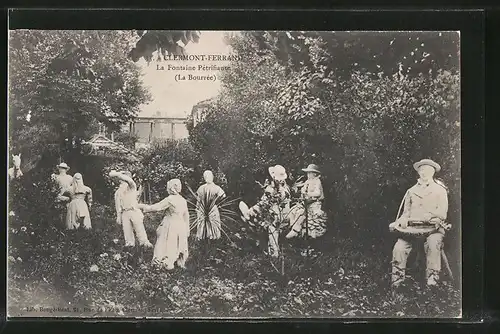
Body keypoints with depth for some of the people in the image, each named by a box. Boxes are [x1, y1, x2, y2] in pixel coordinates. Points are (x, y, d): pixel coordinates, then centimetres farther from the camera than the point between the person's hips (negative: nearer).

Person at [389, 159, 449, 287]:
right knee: (399, 248, -24)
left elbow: (442, 214, 5)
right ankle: (396, 281, -16)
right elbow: (406, 213, 22)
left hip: (433, 228, -2)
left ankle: (432, 279, -32)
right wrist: (398, 223, 0)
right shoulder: (411, 191, 24)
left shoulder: (440, 190, 14)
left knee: (432, 245, -36)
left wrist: (428, 217, -14)